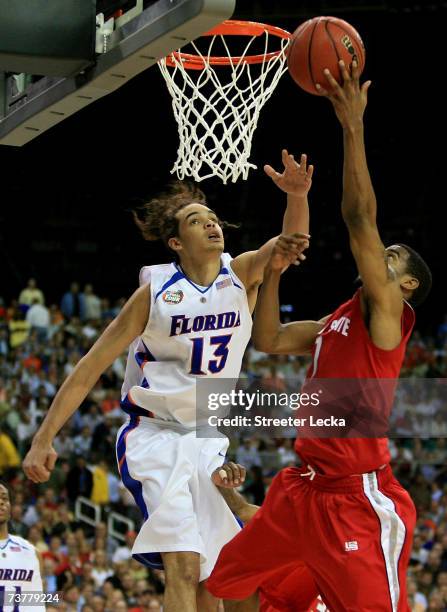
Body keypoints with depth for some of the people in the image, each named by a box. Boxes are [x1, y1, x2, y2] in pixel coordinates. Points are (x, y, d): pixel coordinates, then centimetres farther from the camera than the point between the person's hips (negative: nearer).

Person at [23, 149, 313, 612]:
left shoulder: (241, 276, 0)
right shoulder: (156, 291, -8)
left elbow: (291, 245, -20)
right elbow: (92, 366, -6)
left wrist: (297, 196, -42)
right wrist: (44, 438, -11)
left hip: (208, 444, 5)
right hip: (154, 439, -5)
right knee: (183, 565, -21)